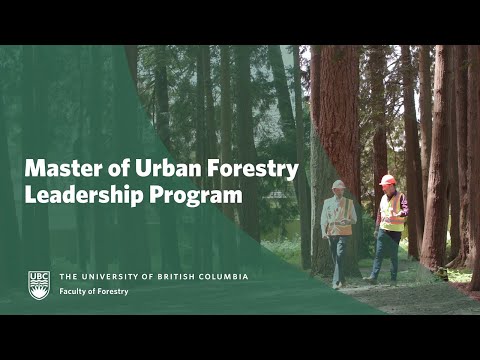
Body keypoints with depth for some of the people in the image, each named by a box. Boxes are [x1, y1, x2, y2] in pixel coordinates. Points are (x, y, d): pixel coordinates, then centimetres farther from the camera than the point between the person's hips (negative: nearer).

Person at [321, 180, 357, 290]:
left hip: (344, 233, -3)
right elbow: (323, 219, 8)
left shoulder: (349, 203, 6)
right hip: (331, 233, 3)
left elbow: (354, 219, 8)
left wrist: (347, 221, -14)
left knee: (340, 257, -17)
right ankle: (341, 280, 25)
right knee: (335, 258, 10)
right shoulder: (327, 202, 10)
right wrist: (323, 231, -6)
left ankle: (337, 282, -20)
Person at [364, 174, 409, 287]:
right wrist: (376, 229, 21)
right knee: (378, 254, -2)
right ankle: (373, 277, -6)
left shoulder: (400, 197, -6)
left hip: (395, 231, -5)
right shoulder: (384, 198, 13)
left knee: (394, 255, 2)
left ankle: (393, 279, 9)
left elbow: (406, 211, -19)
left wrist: (397, 214, -38)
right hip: (383, 229, 5)